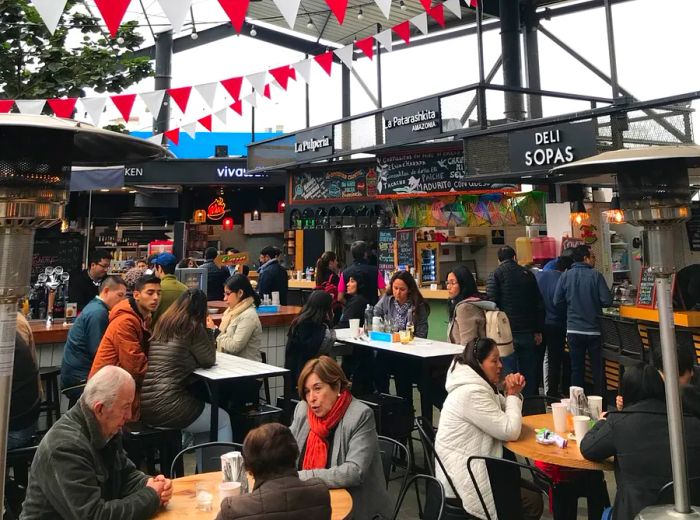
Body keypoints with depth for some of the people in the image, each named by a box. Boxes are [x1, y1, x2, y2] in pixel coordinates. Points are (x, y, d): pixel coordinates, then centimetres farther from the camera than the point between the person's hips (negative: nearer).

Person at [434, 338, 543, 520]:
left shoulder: (478, 385, 7)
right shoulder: (472, 393, -25)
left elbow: (505, 418, 14)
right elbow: (510, 431, -24)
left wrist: (514, 393, -4)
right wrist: (512, 395, -10)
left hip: (469, 470, 10)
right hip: (463, 482, -10)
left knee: (534, 491, 14)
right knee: (533, 503, -5)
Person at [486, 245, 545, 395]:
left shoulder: (495, 275, -3)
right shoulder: (528, 274, 9)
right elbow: (539, 304, 9)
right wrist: (538, 331, 14)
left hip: (507, 332, -4)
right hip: (528, 332, 4)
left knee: (509, 373, 0)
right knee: (529, 373, 12)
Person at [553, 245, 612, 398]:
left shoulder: (565, 276, -4)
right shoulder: (595, 275, -10)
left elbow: (557, 301, 0)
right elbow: (607, 301, -12)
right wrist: (595, 302, 8)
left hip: (573, 330, 2)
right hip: (594, 330, -2)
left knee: (576, 369, 11)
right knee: (598, 369, 10)